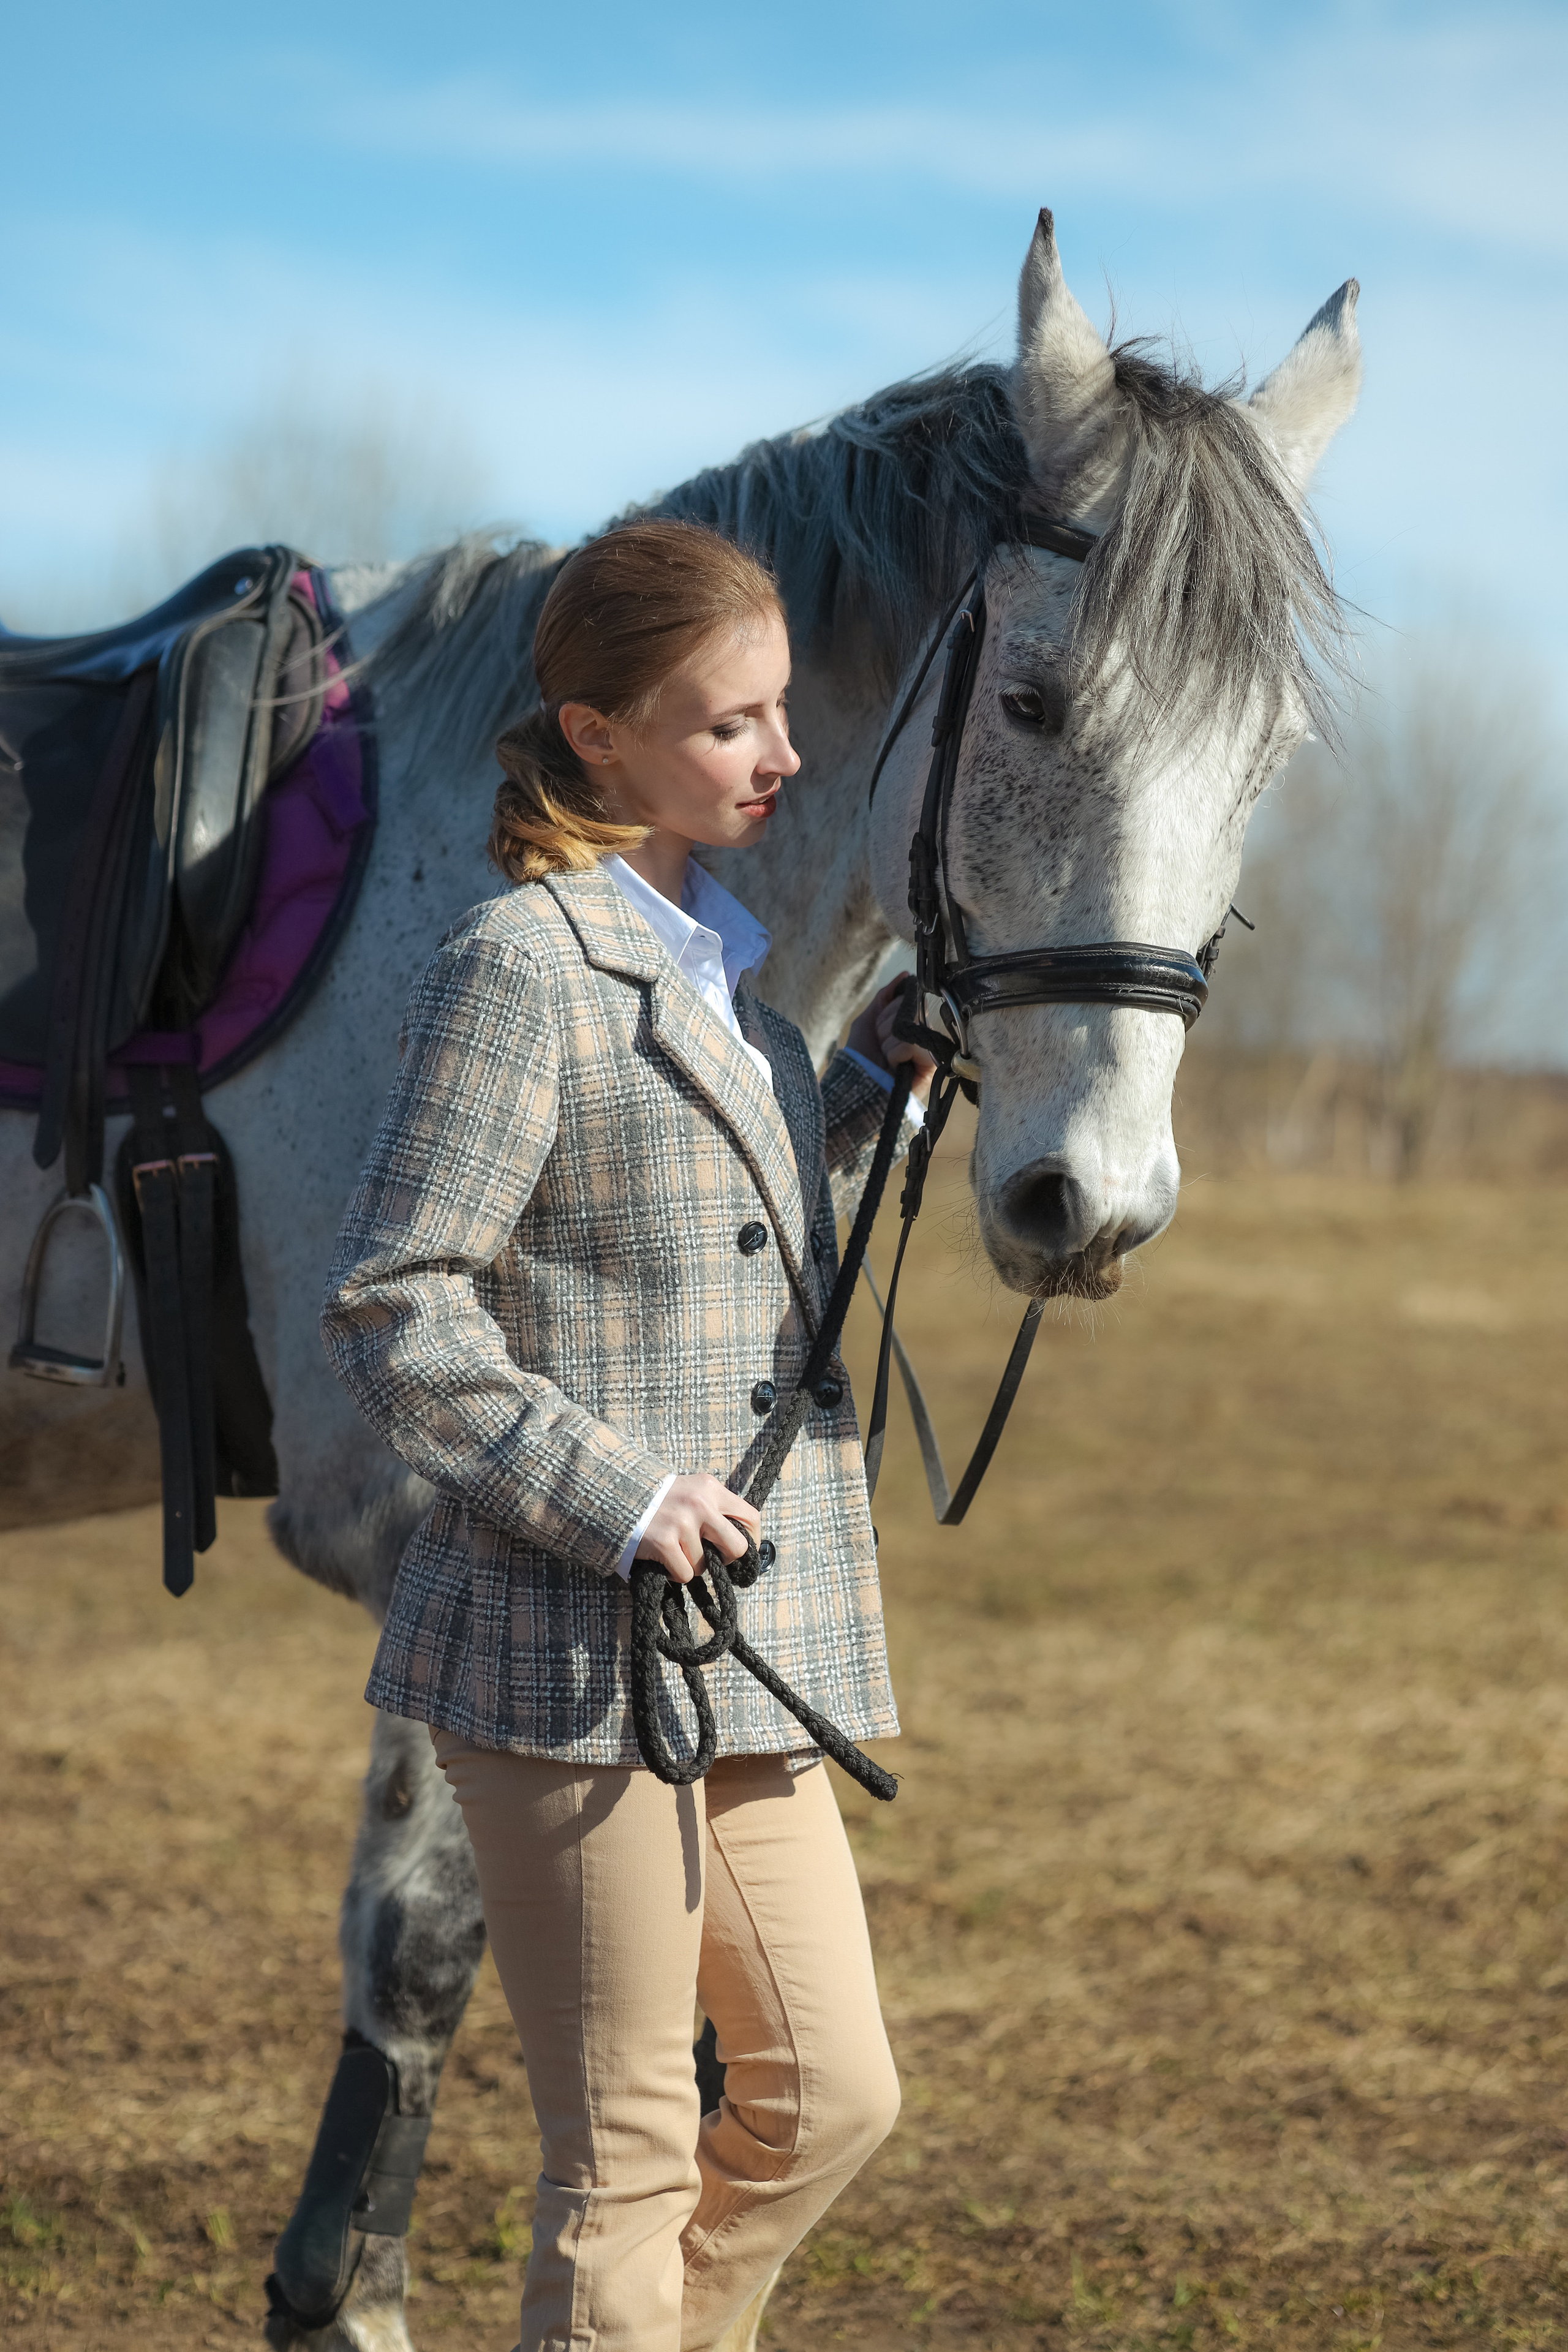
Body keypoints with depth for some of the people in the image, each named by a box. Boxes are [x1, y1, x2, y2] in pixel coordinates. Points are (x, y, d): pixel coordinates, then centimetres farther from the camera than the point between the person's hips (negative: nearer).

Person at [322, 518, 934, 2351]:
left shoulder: (708, 963, 13)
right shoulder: (519, 971, -14)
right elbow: (391, 1319, -17)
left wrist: (878, 1077, 13)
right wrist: (622, 1497, -21)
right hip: (577, 1651, -9)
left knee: (831, 2095, 13)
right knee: (629, 2158, 1)